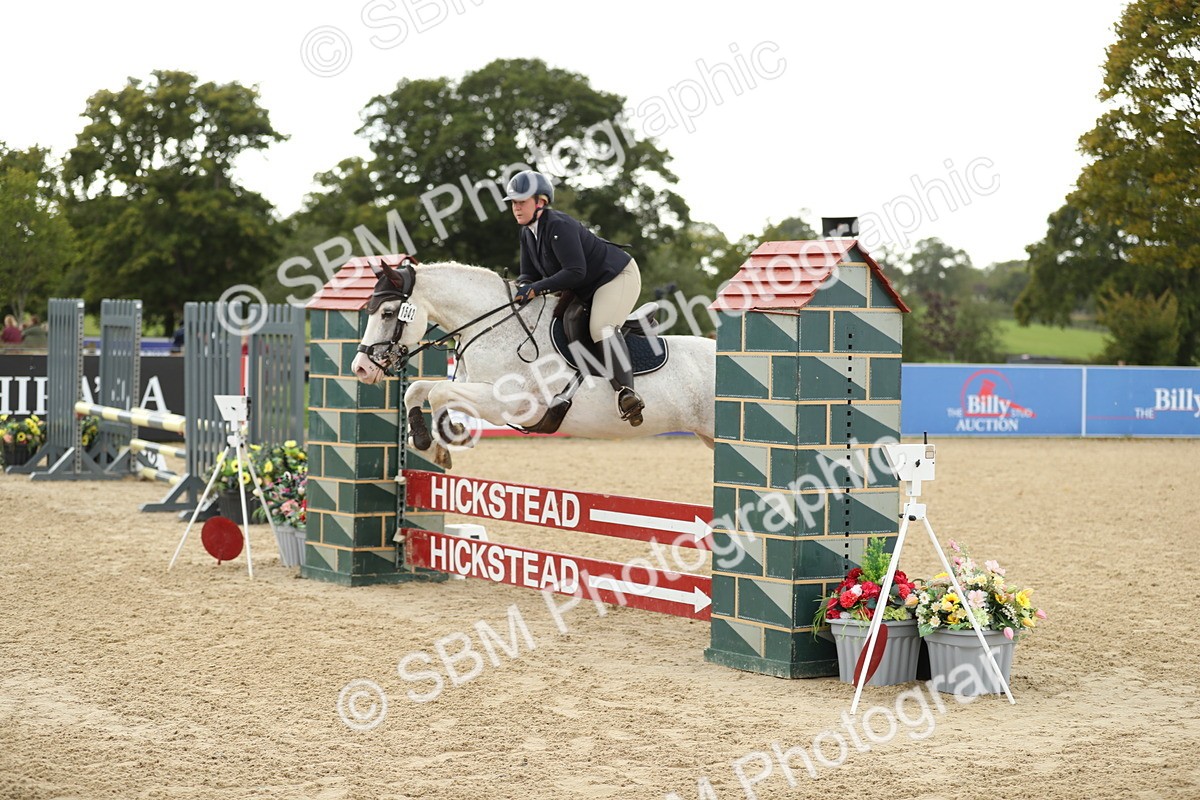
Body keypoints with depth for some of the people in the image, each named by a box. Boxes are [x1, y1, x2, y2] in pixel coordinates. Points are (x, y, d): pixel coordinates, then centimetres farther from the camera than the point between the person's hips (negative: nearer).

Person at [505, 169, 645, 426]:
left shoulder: (559, 226, -27)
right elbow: (530, 274, 5)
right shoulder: (528, 233, 2)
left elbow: (575, 272, -33)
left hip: (618, 275, -11)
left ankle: (626, 392, -38)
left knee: (601, 327, -29)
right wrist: (522, 287, -20)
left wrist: (536, 288, -35)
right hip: (588, 290, 11)